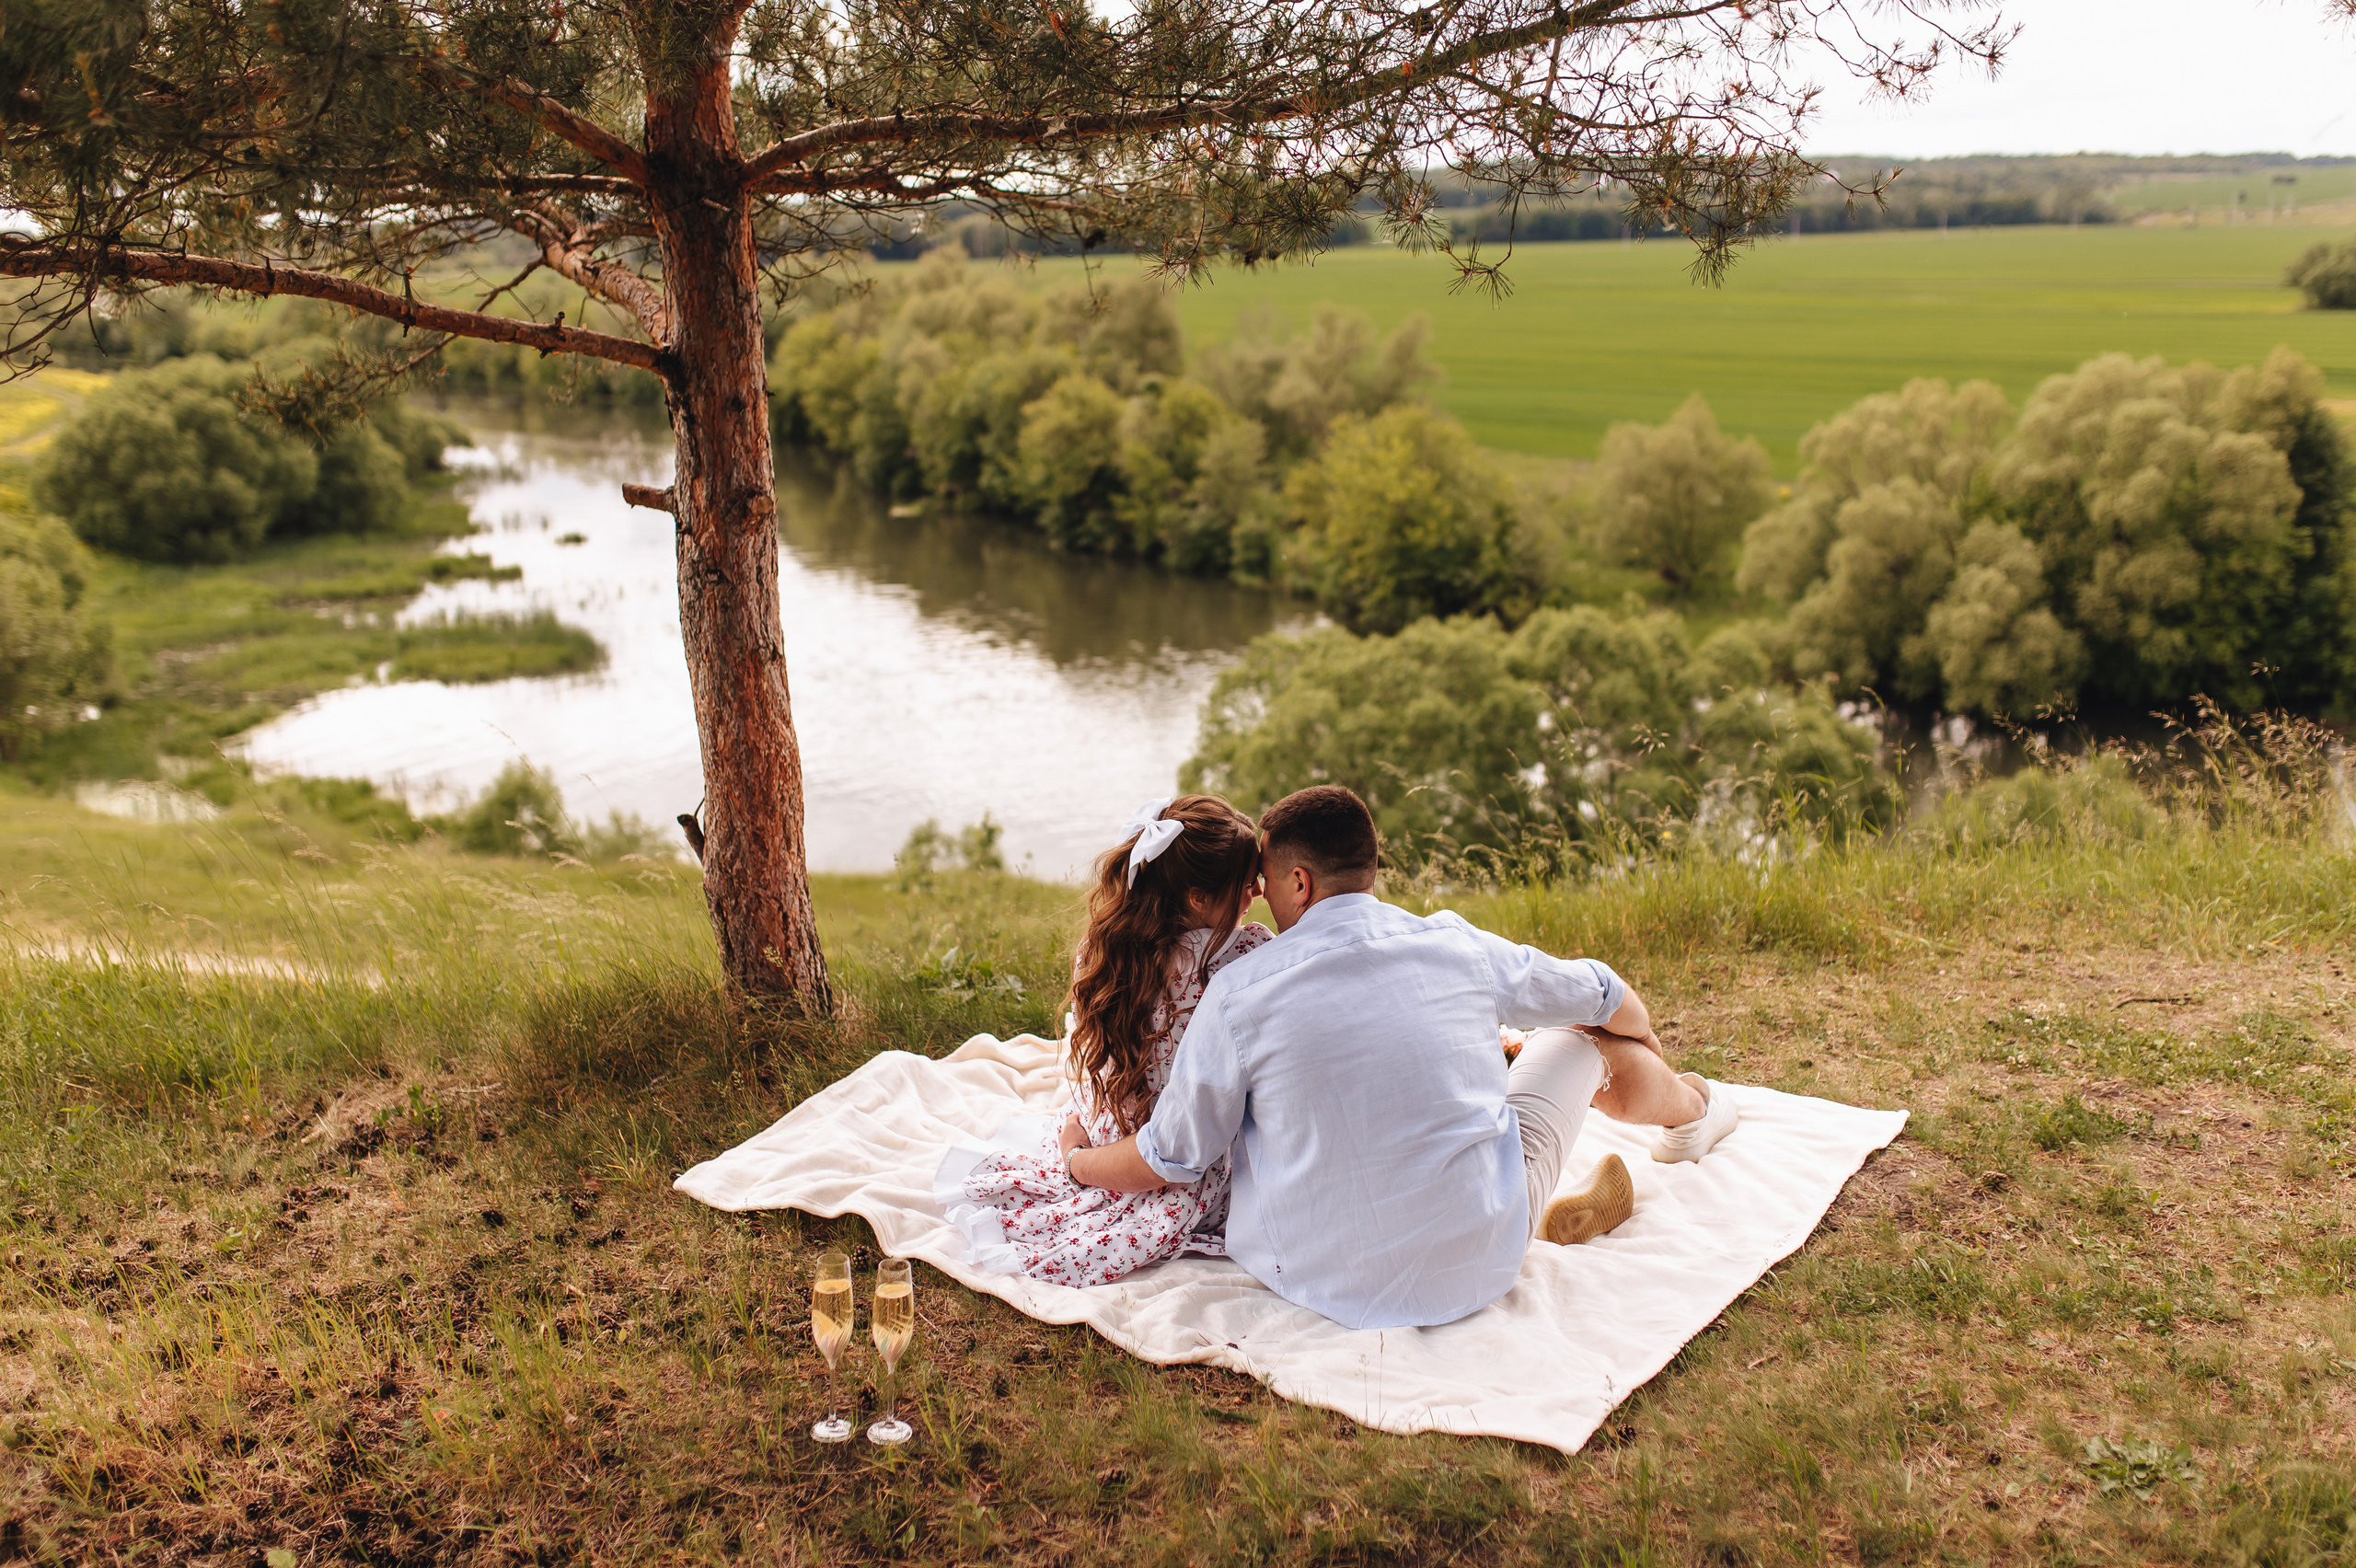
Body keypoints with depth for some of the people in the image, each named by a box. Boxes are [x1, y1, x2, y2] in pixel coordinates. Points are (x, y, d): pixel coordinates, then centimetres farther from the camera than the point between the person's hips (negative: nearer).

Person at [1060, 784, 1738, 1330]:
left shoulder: (1237, 993, -14)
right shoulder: (1458, 945, -7)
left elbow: (1168, 1161, -5)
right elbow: (1607, 997, 12)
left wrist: (1079, 1161, 17)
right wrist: (1647, 1049, 37)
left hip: (1316, 1279, 0)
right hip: (1478, 1266, 1)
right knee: (1582, 1039, 20)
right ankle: (1689, 1110, 55)